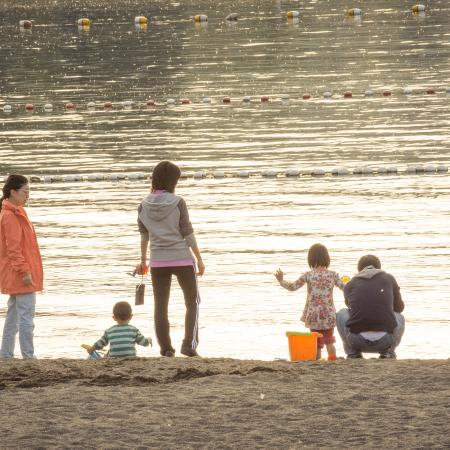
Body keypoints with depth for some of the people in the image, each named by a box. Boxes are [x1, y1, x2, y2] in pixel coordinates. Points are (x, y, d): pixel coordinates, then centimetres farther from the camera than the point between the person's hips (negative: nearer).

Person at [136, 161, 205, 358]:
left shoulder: (145, 205, -1)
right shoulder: (178, 203, -11)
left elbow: (144, 236, 8)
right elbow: (188, 233, -10)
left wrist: (143, 261, 18)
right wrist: (199, 259, -2)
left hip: (158, 261, 3)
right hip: (182, 259, -3)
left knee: (160, 306, 9)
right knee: (193, 302, 11)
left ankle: (166, 348, 6)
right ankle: (189, 344, -1)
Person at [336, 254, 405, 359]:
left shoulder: (350, 284, 13)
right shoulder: (389, 279, 12)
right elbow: (399, 308, 28)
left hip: (357, 341, 0)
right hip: (385, 341, 0)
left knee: (341, 314, 31)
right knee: (399, 318, 32)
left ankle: (352, 352, 16)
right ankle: (388, 351, 11)